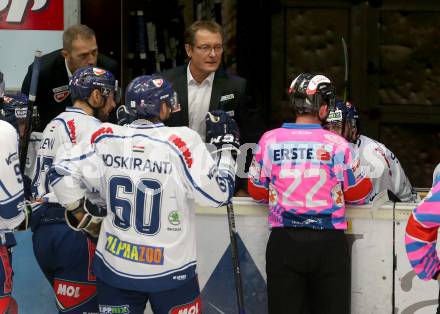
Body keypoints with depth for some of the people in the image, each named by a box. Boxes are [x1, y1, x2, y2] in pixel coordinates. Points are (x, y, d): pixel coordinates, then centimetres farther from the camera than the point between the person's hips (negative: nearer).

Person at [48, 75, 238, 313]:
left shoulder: (107, 139, -4)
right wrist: (226, 146, -2)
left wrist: (80, 212, 13)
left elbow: (62, 172, 0)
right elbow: (218, 193, -14)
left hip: (115, 267, 3)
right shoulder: (181, 142, -15)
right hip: (170, 271, -3)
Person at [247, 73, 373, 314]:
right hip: (329, 243, -1)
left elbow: (257, 192, 8)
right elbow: (359, 194, 4)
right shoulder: (337, 144, -6)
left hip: (283, 242, 1)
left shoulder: (270, 140, -1)